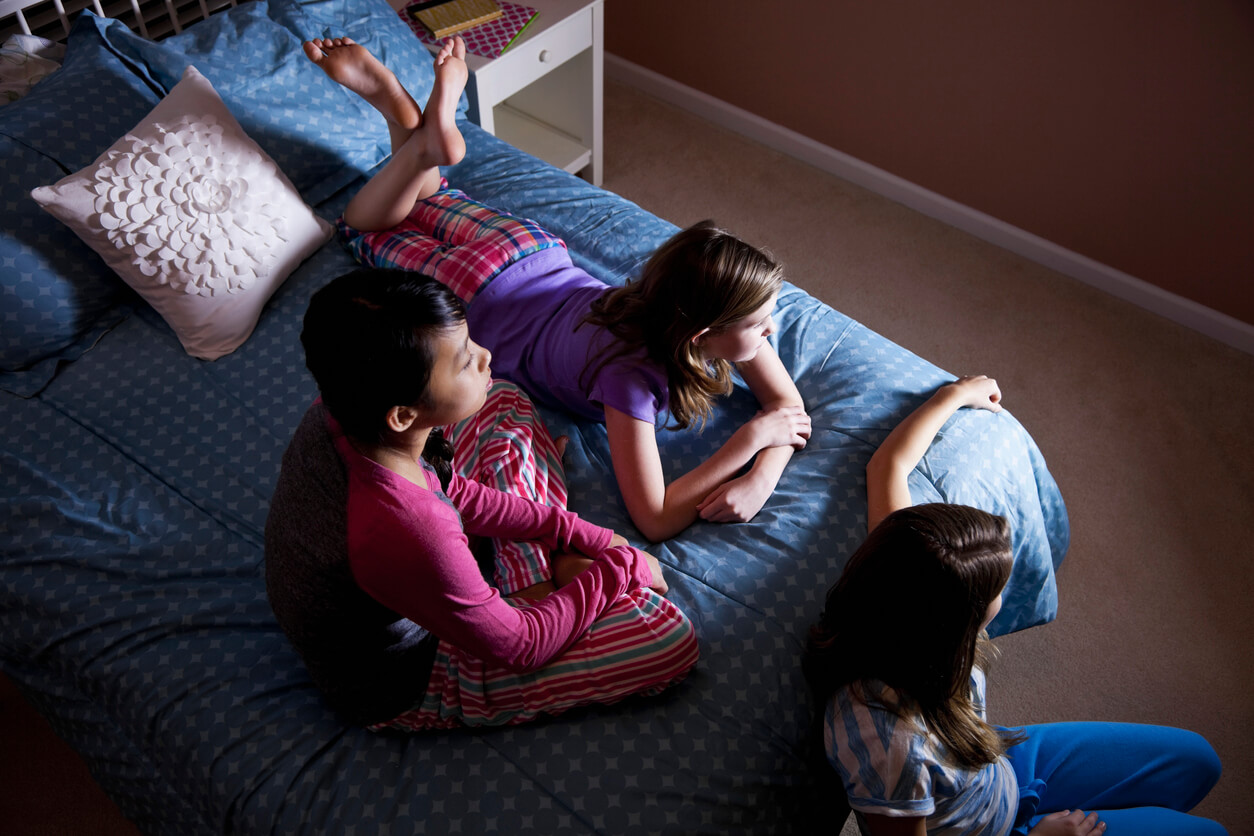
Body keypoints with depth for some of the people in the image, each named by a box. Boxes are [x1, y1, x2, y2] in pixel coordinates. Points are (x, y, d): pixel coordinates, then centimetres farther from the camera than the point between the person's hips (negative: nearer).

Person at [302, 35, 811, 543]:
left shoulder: (721, 313, -28)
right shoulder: (630, 373, -44)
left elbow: (788, 403, -19)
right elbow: (654, 521, -43)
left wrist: (760, 479, -39)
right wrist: (750, 436, -44)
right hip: (478, 299, -4)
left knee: (434, 202, 33)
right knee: (363, 228, 23)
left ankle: (392, 95, 25)